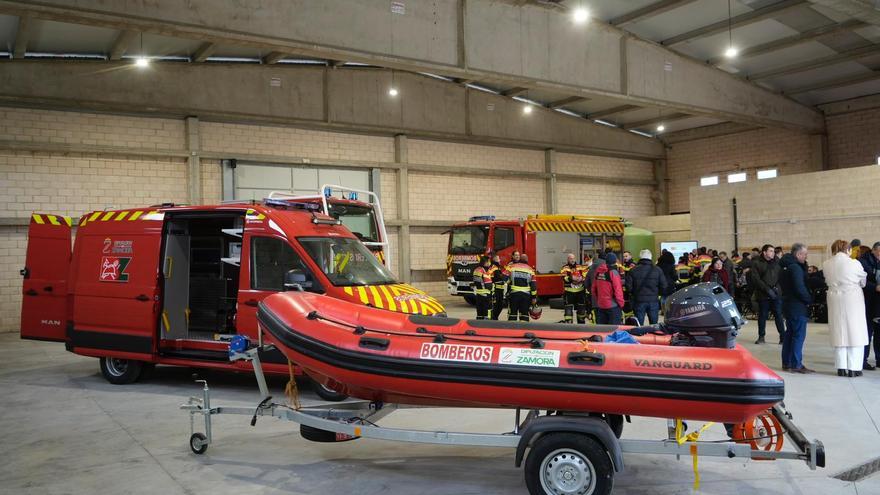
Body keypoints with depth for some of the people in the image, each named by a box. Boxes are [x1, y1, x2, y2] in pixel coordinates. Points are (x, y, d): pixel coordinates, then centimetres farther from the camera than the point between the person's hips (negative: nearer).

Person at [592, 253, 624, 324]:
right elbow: (617, 290, -17)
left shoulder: (598, 272, 5)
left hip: (600, 305, 6)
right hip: (613, 305, -6)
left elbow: (593, 288, 10)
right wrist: (621, 303, -5)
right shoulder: (613, 272, -14)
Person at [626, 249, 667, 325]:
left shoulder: (633, 270, -5)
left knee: (639, 325, 5)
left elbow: (628, 287, -6)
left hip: (638, 301, -1)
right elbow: (664, 286, -1)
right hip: (653, 300, 1)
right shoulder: (658, 270, -2)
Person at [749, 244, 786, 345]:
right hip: (763, 295, -2)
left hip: (776, 294, 2)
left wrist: (776, 288, -8)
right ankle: (761, 336, 15)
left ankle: (783, 336, 3)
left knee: (779, 316, 0)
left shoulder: (777, 263, 10)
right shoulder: (756, 264, 0)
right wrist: (767, 289, -14)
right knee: (762, 316, 5)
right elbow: (756, 279, -8)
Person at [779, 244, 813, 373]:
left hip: (788, 304, 10)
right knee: (799, 335, -6)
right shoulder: (795, 267, -18)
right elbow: (800, 288, -21)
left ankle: (786, 363, 19)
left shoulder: (786, 267, 14)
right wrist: (809, 300, -9)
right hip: (798, 306, -10)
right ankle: (796, 365, -4)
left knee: (789, 333, 14)